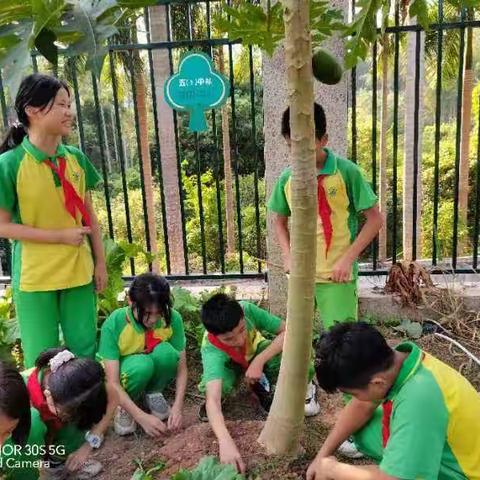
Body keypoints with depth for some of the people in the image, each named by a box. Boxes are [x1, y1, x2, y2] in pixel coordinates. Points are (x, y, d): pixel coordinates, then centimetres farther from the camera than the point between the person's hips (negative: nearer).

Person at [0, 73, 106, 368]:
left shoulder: (76, 158, 2)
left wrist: (100, 262, 6)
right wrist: (62, 236, -15)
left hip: (79, 272, 4)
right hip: (34, 276, -4)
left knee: (85, 353, 14)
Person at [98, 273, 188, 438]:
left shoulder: (173, 319, -24)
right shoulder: (113, 324, -31)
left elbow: (181, 368, -17)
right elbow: (113, 383, -29)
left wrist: (177, 406, -31)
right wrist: (142, 417, -37)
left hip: (155, 373, 2)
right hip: (126, 372, -2)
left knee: (166, 351, -32)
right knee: (141, 364, -37)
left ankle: (153, 393, -2)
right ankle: (124, 407, -5)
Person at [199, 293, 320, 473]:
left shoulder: (247, 309, -37)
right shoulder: (212, 351, -41)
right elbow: (213, 400, -53)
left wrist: (259, 361, -40)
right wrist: (226, 443, -68)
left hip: (258, 354, 1)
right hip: (228, 365, -1)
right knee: (217, 387, -36)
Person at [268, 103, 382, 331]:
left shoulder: (347, 172, -12)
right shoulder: (287, 178, 0)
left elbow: (374, 219, -7)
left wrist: (347, 259, -14)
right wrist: (287, 256, -1)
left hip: (337, 274, -4)